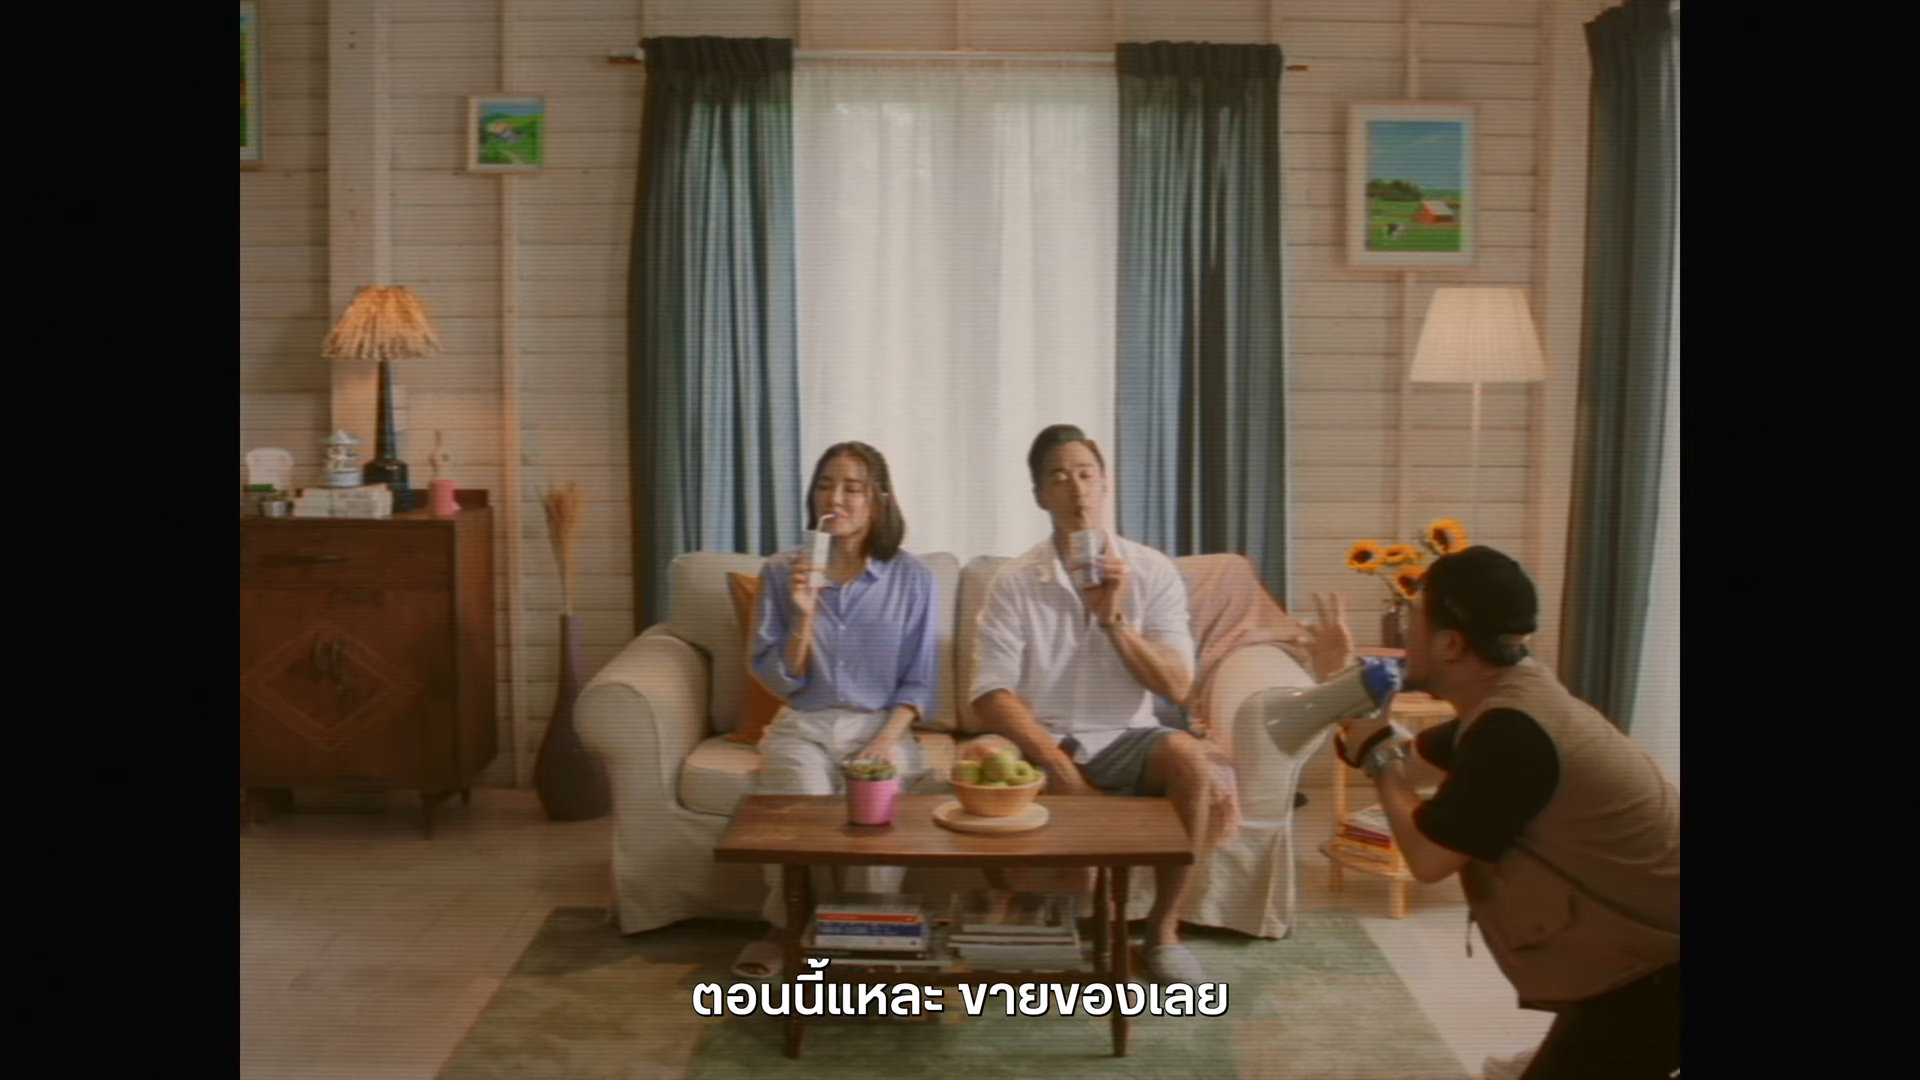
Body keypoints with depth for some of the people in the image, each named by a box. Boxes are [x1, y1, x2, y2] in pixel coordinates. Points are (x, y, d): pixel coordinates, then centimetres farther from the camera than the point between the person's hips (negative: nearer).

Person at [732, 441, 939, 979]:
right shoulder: (781, 570, 1)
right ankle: (781, 931, -7)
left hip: (881, 725, 0)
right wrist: (805, 616, -17)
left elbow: (918, 682, 1)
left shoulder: (913, 577, 0)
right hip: (802, 726, 0)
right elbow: (778, 680, -1)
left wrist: (887, 740, -16)